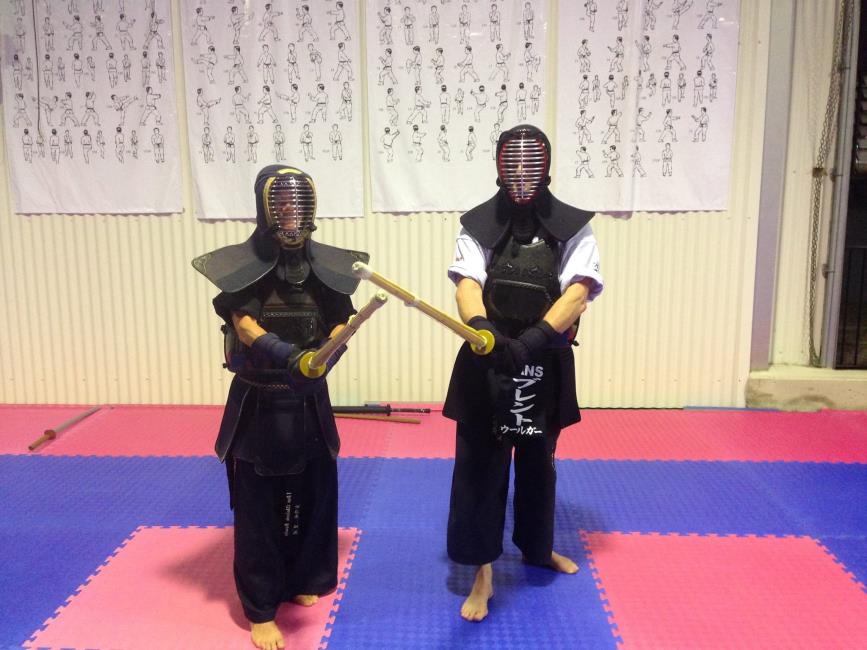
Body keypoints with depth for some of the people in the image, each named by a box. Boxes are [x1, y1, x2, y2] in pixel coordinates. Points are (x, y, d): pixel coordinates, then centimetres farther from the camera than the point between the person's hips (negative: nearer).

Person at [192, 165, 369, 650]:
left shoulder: (326, 265, -1)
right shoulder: (240, 264, -9)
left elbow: (340, 324, -2)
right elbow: (242, 323, -18)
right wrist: (282, 353, -36)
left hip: (309, 403, 3)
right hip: (257, 405, -3)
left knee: (313, 497, 14)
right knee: (258, 508, 5)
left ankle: (301, 580, 37)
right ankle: (261, 607, 21)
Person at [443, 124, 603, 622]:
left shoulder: (573, 227, -3)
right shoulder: (479, 224, -2)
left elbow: (578, 291, -16)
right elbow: (468, 284, -15)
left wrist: (534, 338, -33)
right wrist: (482, 331, -37)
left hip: (546, 364, 1)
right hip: (487, 363, -1)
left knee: (539, 463, 18)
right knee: (479, 464, 2)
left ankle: (537, 547, 42)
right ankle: (483, 573, 17)